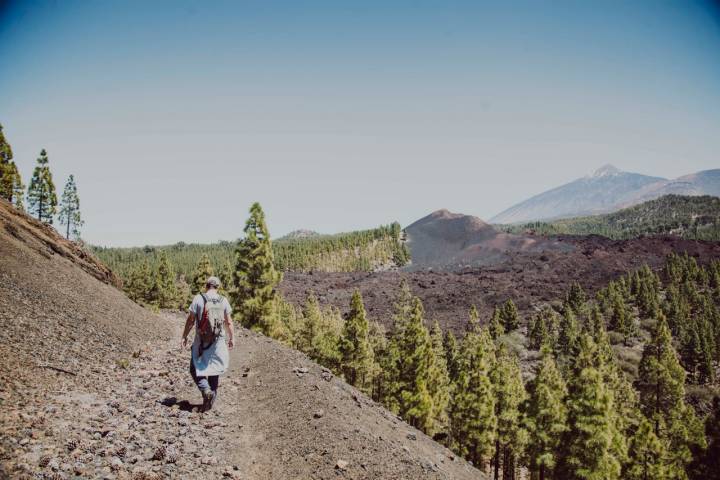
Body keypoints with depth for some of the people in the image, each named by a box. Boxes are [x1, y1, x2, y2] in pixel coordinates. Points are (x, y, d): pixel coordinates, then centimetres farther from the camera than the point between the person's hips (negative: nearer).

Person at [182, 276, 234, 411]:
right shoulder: (223, 300, 0)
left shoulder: (198, 298, -6)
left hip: (201, 341, -2)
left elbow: (190, 320, -6)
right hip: (218, 341, 3)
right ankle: (212, 397, 17)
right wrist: (231, 338, 13)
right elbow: (228, 322, 3)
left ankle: (206, 390, -15)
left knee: (196, 369, 7)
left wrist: (184, 336, 4)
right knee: (214, 370, 14)